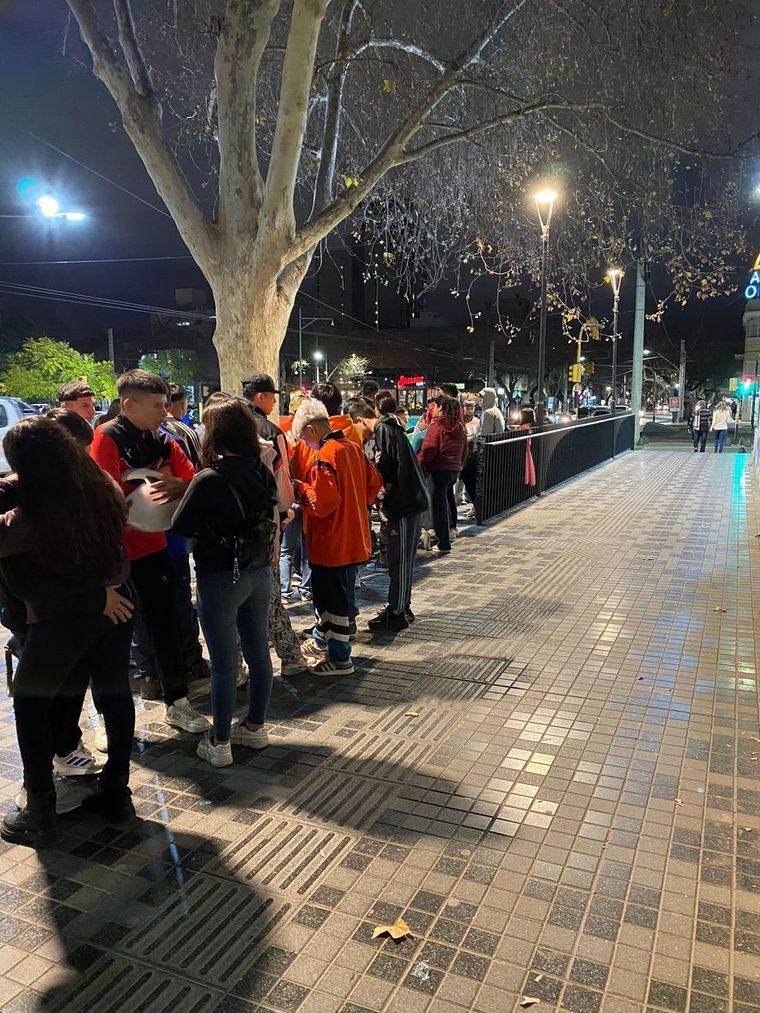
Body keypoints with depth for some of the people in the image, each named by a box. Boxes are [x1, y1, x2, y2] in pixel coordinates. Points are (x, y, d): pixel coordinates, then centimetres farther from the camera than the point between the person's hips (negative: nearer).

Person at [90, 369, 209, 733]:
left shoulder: (162, 441, 4)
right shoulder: (106, 439, -14)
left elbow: (192, 480, 0)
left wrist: (178, 486, -21)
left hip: (152, 545, 5)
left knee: (166, 624, 10)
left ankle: (176, 701, 26)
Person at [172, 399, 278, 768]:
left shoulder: (209, 480, -19)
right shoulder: (262, 472, -1)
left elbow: (180, 527, -11)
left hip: (220, 578, -6)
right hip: (259, 574, 6)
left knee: (223, 663, 4)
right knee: (258, 653, 16)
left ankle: (219, 744, 17)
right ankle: (256, 726, 33)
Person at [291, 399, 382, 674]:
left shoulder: (325, 456, -21)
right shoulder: (352, 448, 6)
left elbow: (322, 503, -25)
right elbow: (374, 482, 14)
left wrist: (300, 488, -10)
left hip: (332, 544, -9)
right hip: (353, 539, 9)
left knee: (334, 600, 4)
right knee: (325, 592, 23)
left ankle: (340, 659, 16)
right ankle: (322, 641, 39)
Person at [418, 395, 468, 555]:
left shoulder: (436, 425, -12)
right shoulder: (460, 427, 11)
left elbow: (428, 451, -17)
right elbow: (464, 451, 17)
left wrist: (418, 464, -4)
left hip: (439, 470, -7)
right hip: (455, 469, 7)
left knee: (439, 505, -1)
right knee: (448, 498, 23)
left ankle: (444, 544, 1)